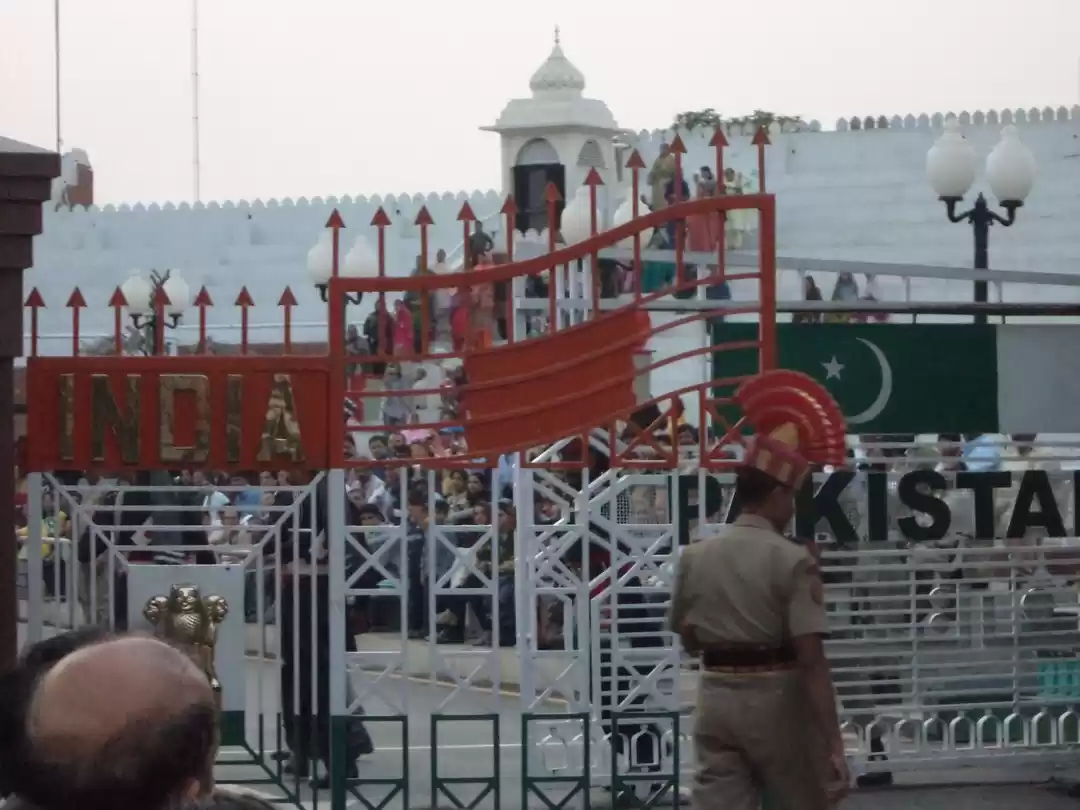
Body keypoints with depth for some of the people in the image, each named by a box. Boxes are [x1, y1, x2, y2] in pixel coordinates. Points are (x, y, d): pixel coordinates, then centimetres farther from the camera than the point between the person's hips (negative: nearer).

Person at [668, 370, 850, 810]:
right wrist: (833, 744, -19)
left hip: (716, 697, 4)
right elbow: (811, 660, -18)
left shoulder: (694, 556, 2)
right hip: (775, 699, -3)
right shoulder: (792, 560, -12)